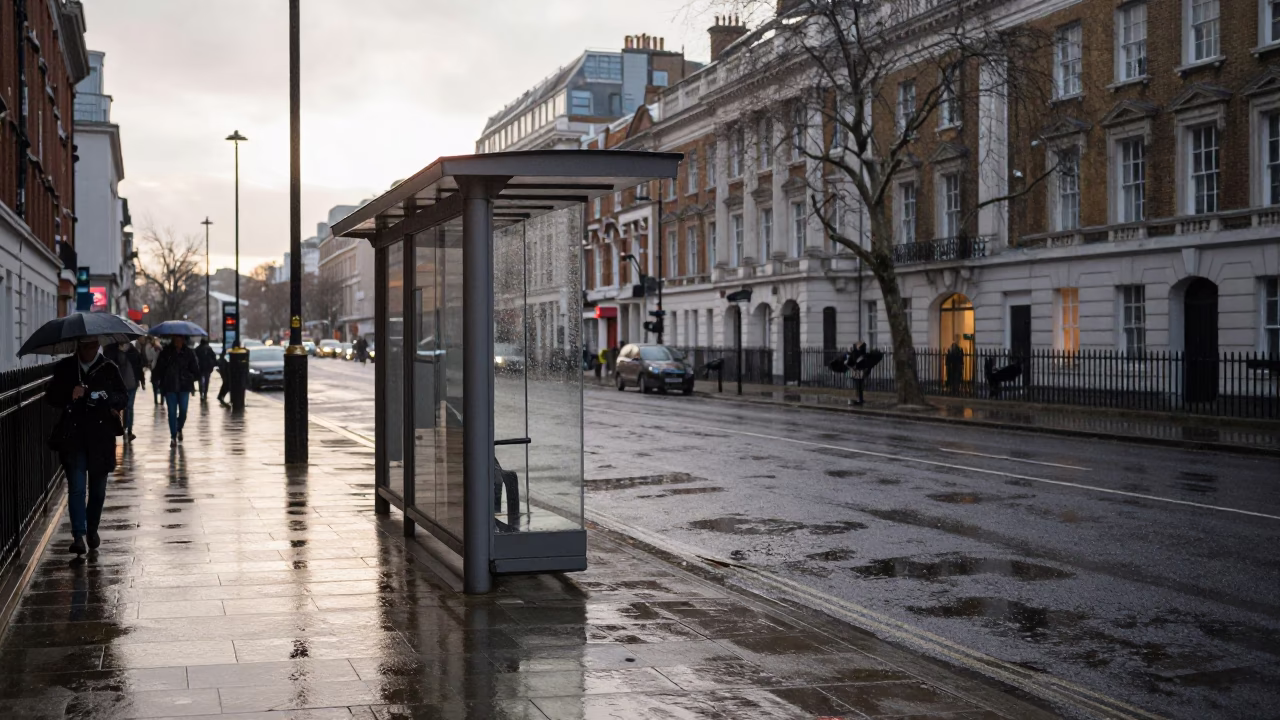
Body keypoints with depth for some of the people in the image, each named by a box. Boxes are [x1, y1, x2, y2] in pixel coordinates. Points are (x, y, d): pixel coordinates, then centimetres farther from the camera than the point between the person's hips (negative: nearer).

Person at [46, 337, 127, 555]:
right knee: (76, 486, -10)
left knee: (98, 488, 10)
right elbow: (51, 397, 5)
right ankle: (78, 535, -13)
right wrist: (70, 395, -15)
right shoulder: (64, 368, 6)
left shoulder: (109, 369, 5)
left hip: (101, 437, 1)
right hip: (72, 436, -1)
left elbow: (123, 398, 4)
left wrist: (102, 397, -16)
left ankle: (92, 530, 28)